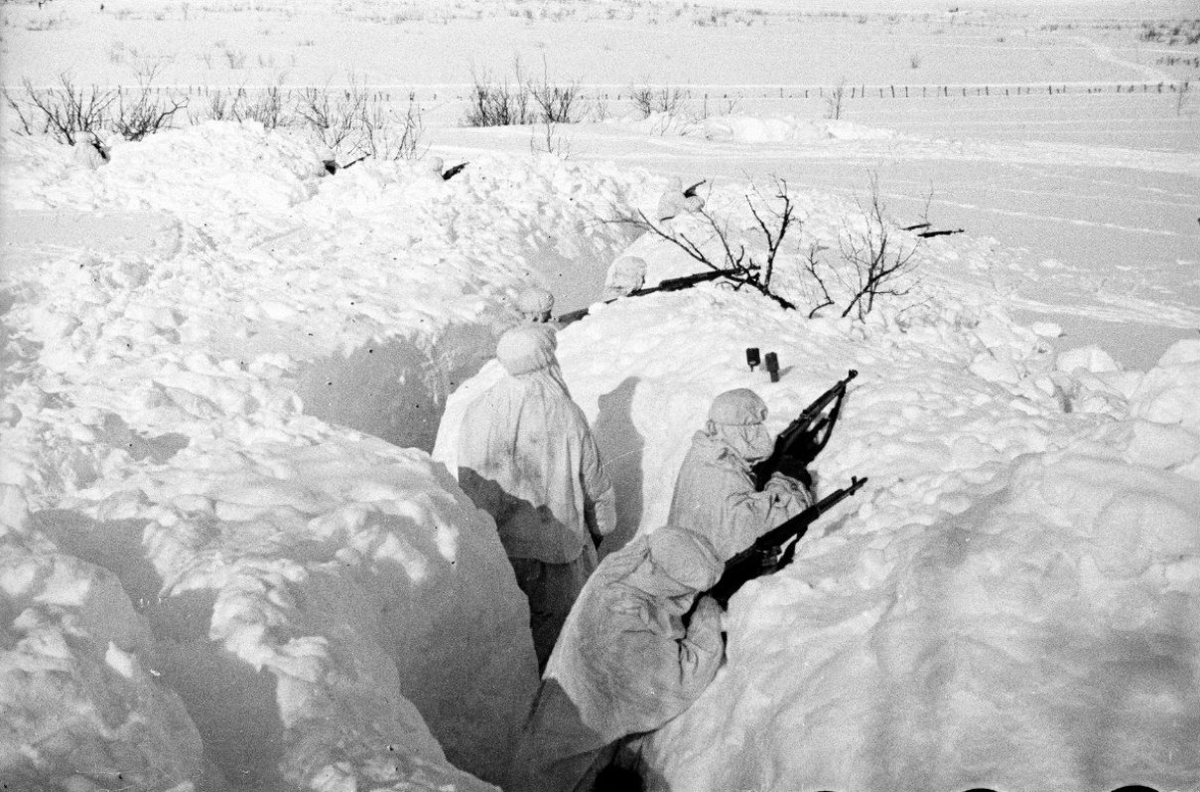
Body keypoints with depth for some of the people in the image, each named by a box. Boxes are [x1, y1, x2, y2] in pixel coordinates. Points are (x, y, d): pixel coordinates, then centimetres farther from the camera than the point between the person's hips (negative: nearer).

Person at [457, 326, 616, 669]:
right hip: (555, 543, -2)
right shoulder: (567, 416, -16)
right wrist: (601, 525, 14)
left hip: (495, 540, 2)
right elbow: (595, 484, -4)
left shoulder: (479, 413, -12)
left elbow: (467, 482, -2)